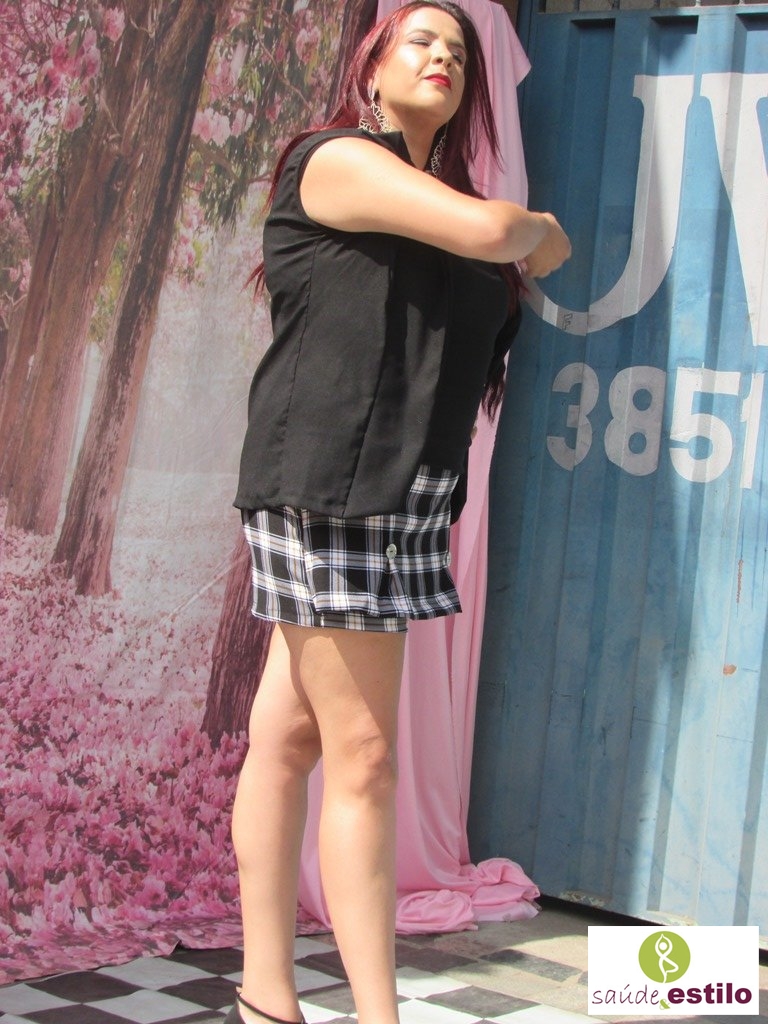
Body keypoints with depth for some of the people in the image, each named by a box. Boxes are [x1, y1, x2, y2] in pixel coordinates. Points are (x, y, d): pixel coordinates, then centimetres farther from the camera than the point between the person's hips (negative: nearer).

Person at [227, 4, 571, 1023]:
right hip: (327, 487, -7)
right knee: (363, 757, -7)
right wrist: (544, 231, 2)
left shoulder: (442, 194, 21)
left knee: (288, 736, 9)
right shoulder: (338, 159, -5)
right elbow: (489, 228, -17)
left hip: (403, 496, 7)